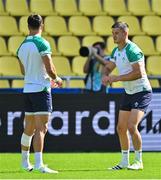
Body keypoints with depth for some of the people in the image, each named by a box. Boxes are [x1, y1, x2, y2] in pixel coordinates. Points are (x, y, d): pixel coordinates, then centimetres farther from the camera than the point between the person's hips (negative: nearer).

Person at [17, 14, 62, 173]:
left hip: (27, 89, 7)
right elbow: (50, 69, -16)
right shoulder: (42, 44, -12)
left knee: (28, 128, 16)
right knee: (41, 128, -10)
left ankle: (25, 162, 25)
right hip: (41, 89, -7)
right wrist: (57, 79, 5)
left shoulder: (22, 46, 10)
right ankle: (39, 163, -16)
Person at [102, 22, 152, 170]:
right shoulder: (116, 51, 8)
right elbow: (108, 67, 16)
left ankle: (139, 161, -6)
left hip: (142, 92, -9)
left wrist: (117, 78, -25)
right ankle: (125, 162, 19)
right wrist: (105, 76, -8)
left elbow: (139, 73, -28)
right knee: (121, 128, 8)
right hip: (128, 93, 9)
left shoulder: (132, 50, -20)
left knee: (132, 126, -18)